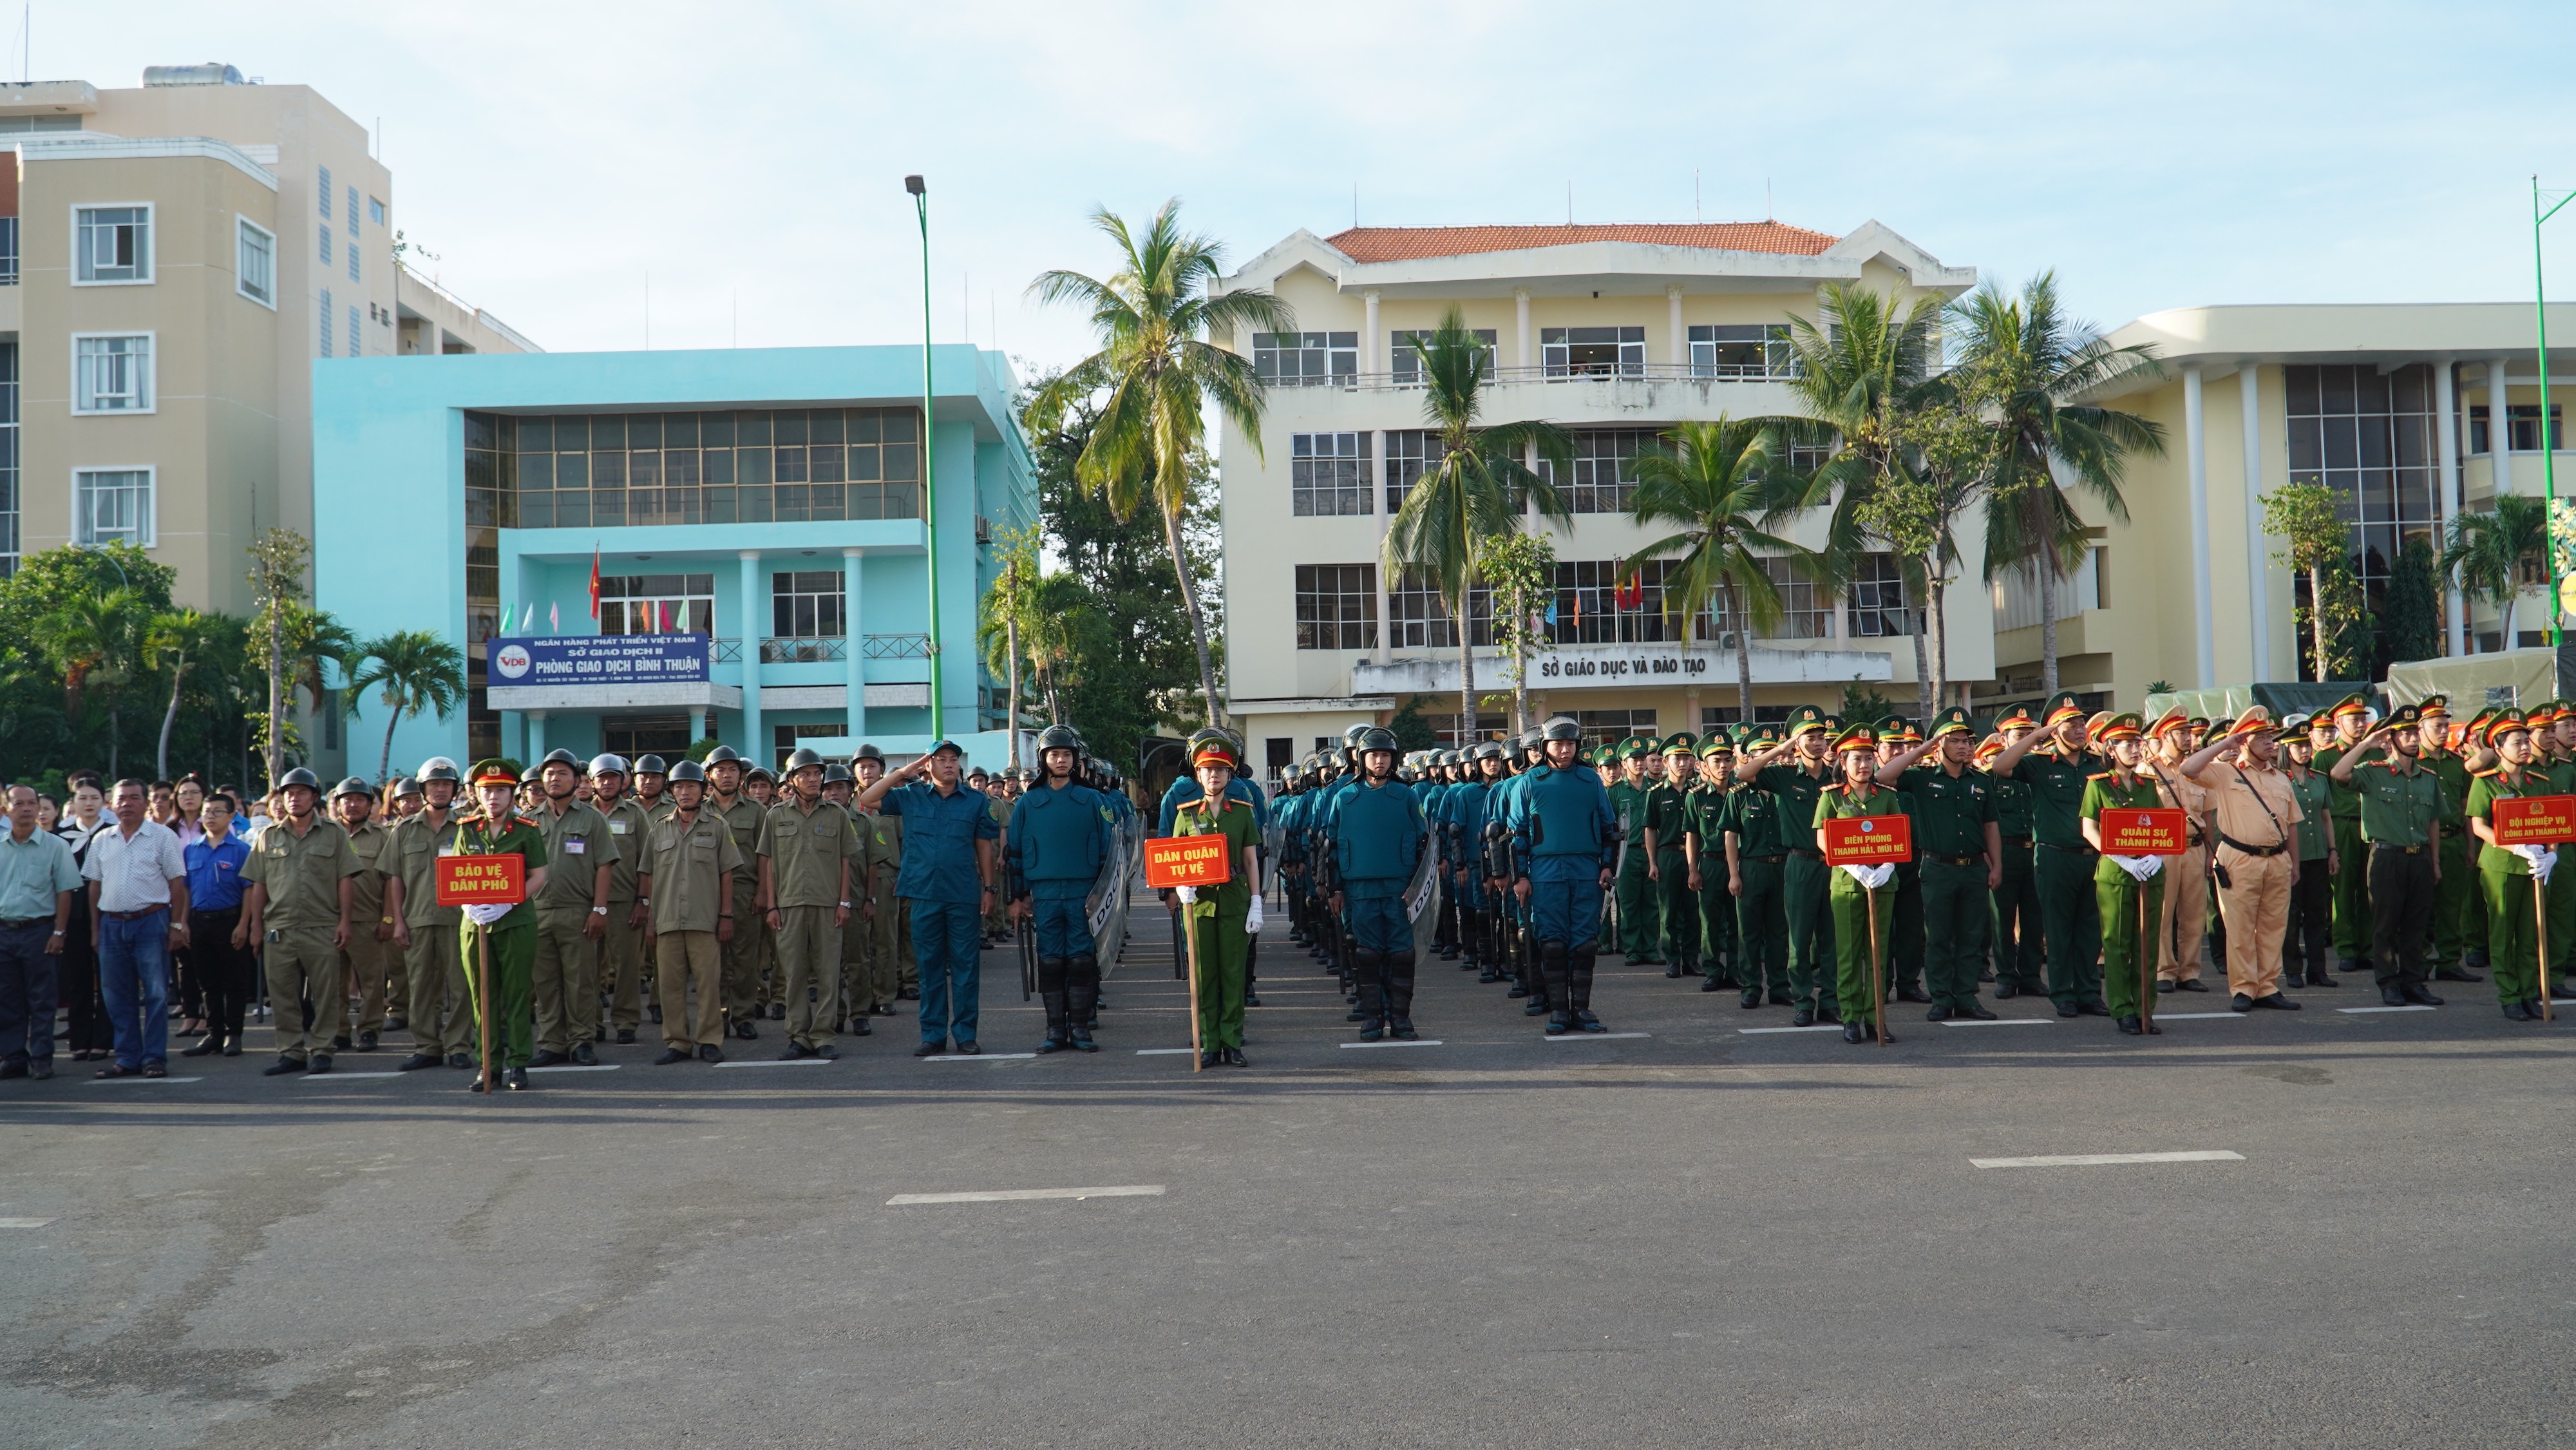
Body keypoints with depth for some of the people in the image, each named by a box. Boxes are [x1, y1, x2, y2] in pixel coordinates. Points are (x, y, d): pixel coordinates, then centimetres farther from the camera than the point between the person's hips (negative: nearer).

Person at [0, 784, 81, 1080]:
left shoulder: (55, 846, -2)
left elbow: (65, 892, -3)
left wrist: (59, 932, -8)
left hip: (38, 931, -3)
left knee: (41, 1000, 1)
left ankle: (41, 1058, 6)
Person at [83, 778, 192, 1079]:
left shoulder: (162, 836, -1)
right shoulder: (102, 840, 11)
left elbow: (177, 882, -2)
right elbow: (95, 885, 14)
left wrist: (176, 925, -6)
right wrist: (95, 928, 9)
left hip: (151, 920, -4)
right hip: (111, 924, 4)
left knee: (156, 993, -3)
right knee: (118, 996, 8)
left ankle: (154, 1057, 2)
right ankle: (127, 1057, 15)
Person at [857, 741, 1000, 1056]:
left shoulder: (974, 800, 6)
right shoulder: (911, 796, 6)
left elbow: (984, 846, 9)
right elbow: (866, 800, 3)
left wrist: (988, 888, 5)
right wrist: (901, 774, 0)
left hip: (964, 895, -1)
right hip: (924, 894, 1)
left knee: (966, 965, 1)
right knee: (930, 965, 6)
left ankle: (965, 1033, 9)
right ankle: (933, 1034, 13)